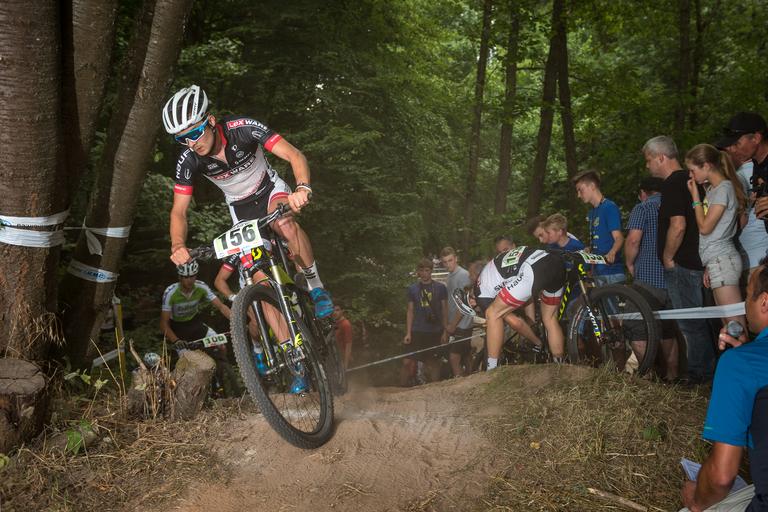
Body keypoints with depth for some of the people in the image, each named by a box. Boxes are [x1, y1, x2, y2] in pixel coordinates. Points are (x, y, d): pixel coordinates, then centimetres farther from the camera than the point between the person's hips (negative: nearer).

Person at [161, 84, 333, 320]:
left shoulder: (243, 128, -31)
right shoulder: (188, 161, -23)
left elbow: (295, 155, -36)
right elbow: (179, 211, -18)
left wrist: (302, 188, -57)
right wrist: (178, 245, -38)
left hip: (270, 189, -2)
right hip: (240, 206, 3)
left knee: (285, 225, -36)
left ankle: (316, 287, -18)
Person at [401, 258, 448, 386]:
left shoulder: (440, 287, 2)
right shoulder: (412, 289, 5)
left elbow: (445, 310, 5)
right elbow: (410, 311, 8)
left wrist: (445, 332, 0)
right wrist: (408, 333, 1)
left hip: (435, 332, 0)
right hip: (417, 332, 1)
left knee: (434, 363, 7)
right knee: (407, 362, -7)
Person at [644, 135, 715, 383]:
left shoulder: (673, 184, -16)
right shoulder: (688, 181, 14)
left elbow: (678, 225, -27)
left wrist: (667, 258, -14)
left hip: (680, 264, -10)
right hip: (695, 261, 10)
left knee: (690, 324, -2)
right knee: (698, 322, 16)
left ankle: (697, 375, 6)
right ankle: (708, 371, 24)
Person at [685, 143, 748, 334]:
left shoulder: (724, 188, -8)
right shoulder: (713, 189, 18)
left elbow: (705, 227, -13)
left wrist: (695, 196, -4)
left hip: (722, 260, -9)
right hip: (716, 261, 9)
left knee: (736, 325, -11)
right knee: (727, 325, 6)